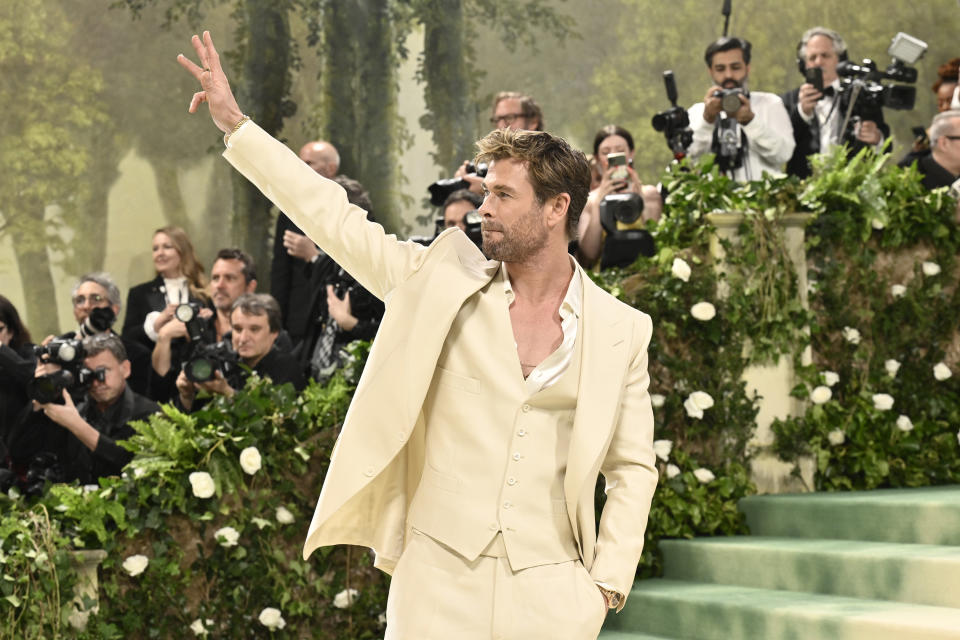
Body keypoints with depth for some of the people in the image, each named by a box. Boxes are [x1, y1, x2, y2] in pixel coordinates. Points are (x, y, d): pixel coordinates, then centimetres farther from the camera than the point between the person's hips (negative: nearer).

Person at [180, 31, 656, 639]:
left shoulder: (622, 331, 2)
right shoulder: (442, 278, 3)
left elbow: (633, 468, 7)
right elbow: (336, 219, 5)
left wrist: (608, 582, -2)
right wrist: (235, 124, 5)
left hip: (551, 589, 0)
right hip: (438, 578, 0)